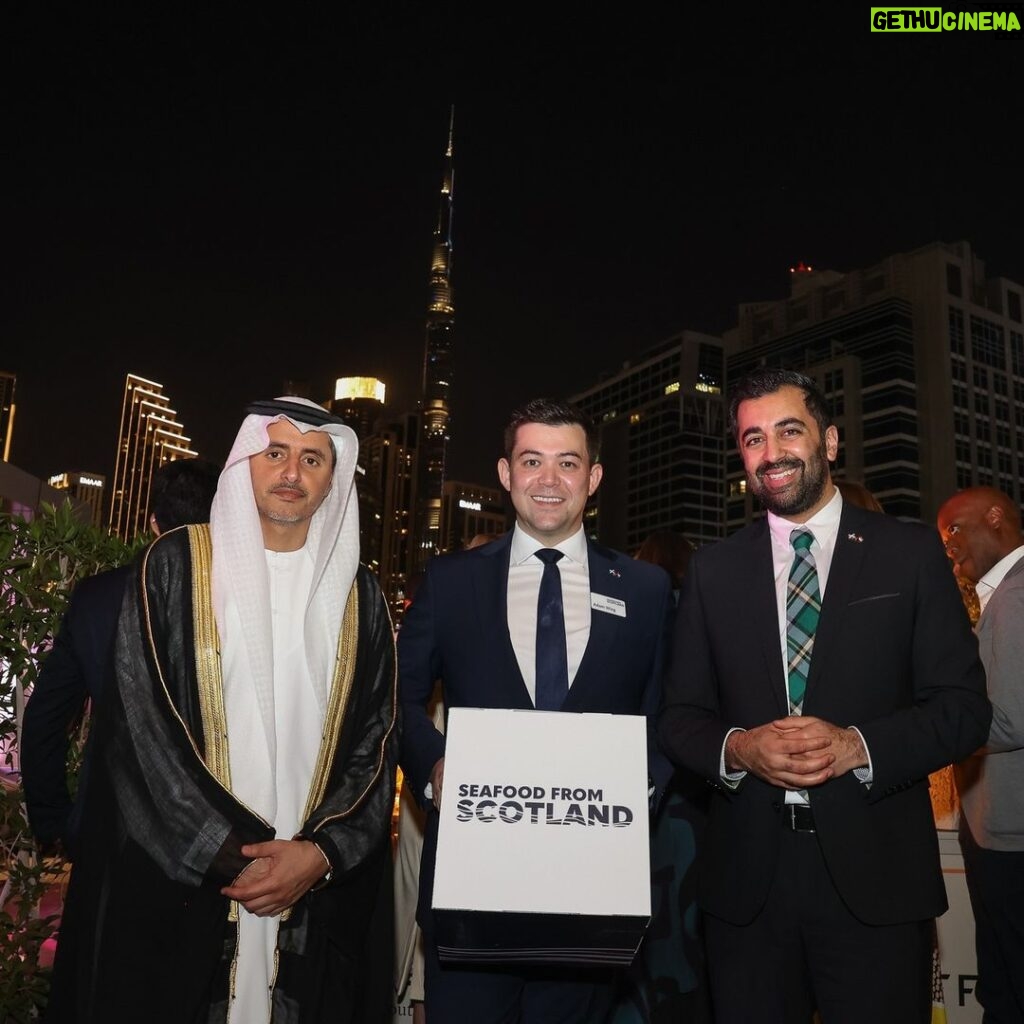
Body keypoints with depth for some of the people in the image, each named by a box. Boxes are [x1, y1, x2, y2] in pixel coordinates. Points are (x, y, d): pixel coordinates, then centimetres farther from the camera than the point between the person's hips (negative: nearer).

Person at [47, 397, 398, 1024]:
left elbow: (376, 738, 4)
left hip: (319, 887, 2)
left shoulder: (357, 594, 6)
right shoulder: (177, 565, -1)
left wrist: (320, 853, -10)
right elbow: (140, 721, -8)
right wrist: (231, 852, -12)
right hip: (179, 877, -2)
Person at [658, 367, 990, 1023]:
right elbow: (680, 716, 8)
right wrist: (737, 749, -13)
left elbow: (965, 706, -1)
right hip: (747, 883, 2)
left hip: (875, 876, -1)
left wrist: (858, 747, -17)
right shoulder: (713, 572, 7)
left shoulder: (911, 553, 2)